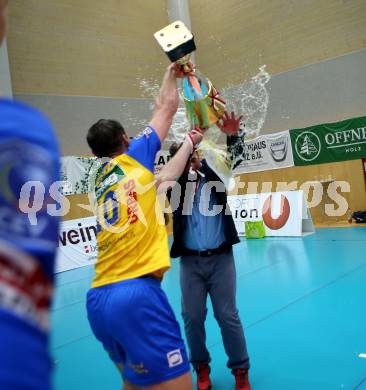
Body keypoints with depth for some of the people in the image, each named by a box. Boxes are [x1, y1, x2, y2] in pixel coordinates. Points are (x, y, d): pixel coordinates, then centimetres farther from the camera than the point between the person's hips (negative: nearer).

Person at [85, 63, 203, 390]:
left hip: (98, 299, 8)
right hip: (135, 293, -8)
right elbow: (167, 106, 16)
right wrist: (172, 74, 36)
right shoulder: (132, 157, 4)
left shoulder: (102, 180, 20)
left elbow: (163, 177, 31)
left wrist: (190, 142, 43)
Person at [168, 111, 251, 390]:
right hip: (190, 261, 1)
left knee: (227, 316, 3)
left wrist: (231, 137, -28)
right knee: (193, 317, 5)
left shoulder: (213, 175, 5)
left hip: (220, 258, 0)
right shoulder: (177, 183, 4)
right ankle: (201, 367, 26)